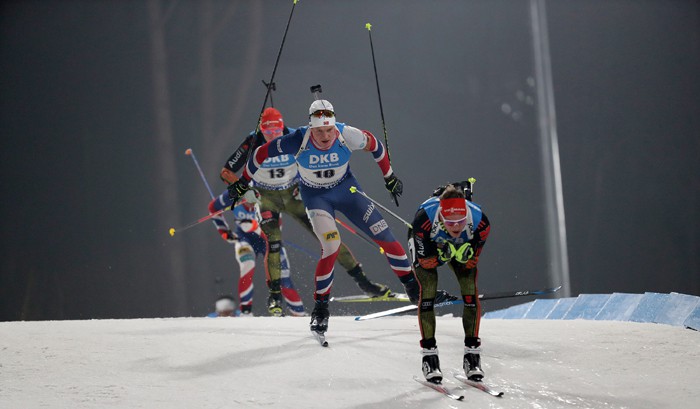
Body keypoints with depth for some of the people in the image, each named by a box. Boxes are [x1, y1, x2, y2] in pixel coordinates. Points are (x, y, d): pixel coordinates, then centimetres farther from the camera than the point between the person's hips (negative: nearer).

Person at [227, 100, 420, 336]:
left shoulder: (347, 136, -26)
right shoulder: (297, 141, -30)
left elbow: (374, 146, -5)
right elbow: (262, 154, -14)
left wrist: (389, 177, 7)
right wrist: (243, 182, -1)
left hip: (345, 188, 2)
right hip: (316, 196, -2)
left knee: (384, 236, -4)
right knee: (331, 245, -24)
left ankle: (412, 286, 17)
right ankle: (320, 306, -6)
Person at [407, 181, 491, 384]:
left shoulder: (480, 222, -37)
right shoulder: (424, 219, -43)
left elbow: (470, 262, -20)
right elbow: (426, 261, -30)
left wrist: (461, 253, -38)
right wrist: (443, 254, -44)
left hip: (462, 246, 2)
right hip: (426, 246, -2)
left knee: (471, 293, -11)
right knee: (427, 292, -16)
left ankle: (472, 353, 1)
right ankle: (429, 355, -6)